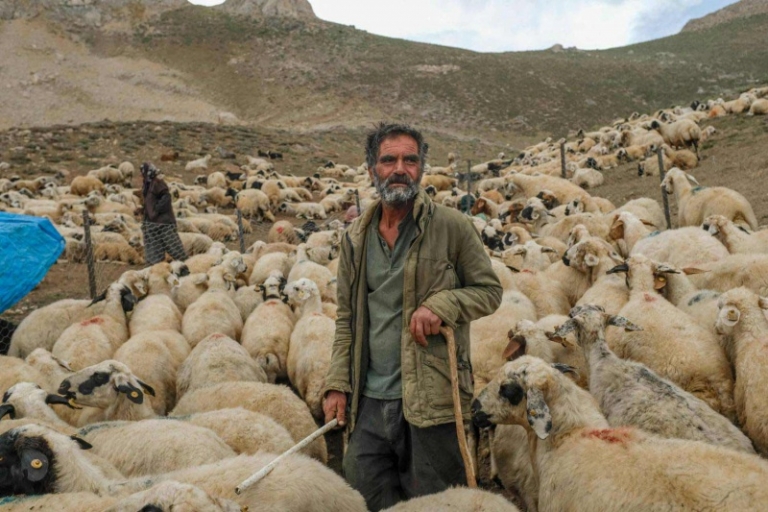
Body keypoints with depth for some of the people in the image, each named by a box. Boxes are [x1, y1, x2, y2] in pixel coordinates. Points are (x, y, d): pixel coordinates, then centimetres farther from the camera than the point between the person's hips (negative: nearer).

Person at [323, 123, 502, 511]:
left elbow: (489, 291, 0)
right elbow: (347, 318, 12)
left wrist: (440, 304, -18)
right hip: (369, 402, 4)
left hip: (430, 401, -4)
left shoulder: (452, 227, -5)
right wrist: (337, 384, 4)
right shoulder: (355, 238, 9)